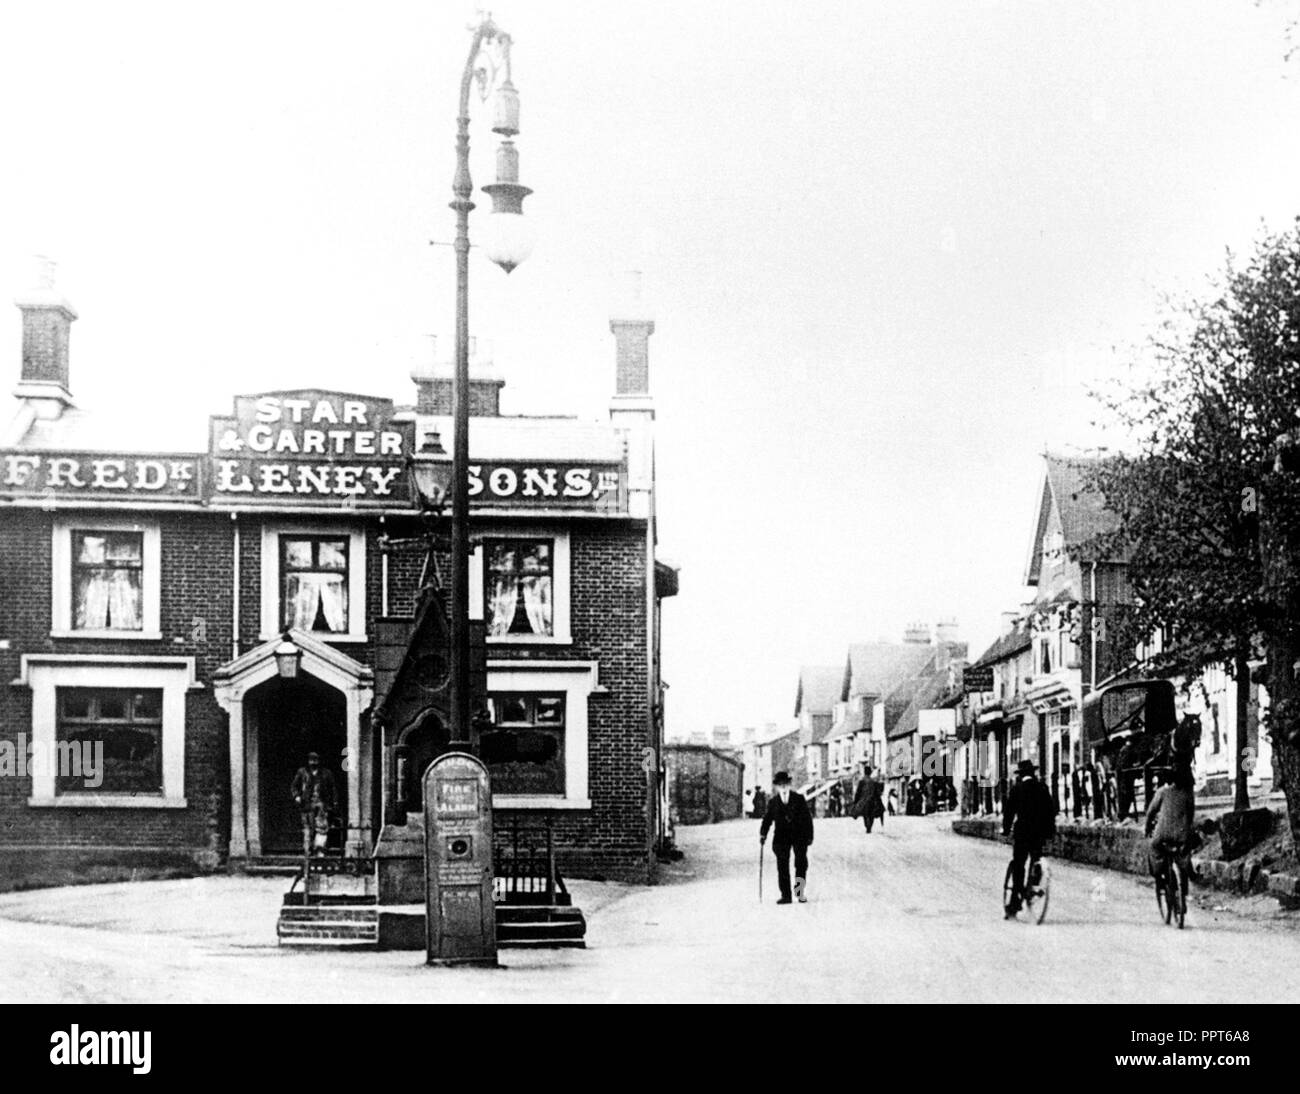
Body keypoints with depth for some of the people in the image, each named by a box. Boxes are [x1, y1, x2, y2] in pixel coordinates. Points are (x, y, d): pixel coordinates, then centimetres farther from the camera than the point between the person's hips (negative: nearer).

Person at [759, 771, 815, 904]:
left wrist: (809, 836, 0)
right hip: (781, 837, 1)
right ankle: (785, 895, -2)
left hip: (799, 835, -1)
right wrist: (763, 834, -5)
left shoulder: (799, 799, 4)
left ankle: (800, 893, -3)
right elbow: (767, 819, 10)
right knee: (782, 866, -4)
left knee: (801, 864, -8)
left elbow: (807, 818, 4)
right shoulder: (773, 802, 9)